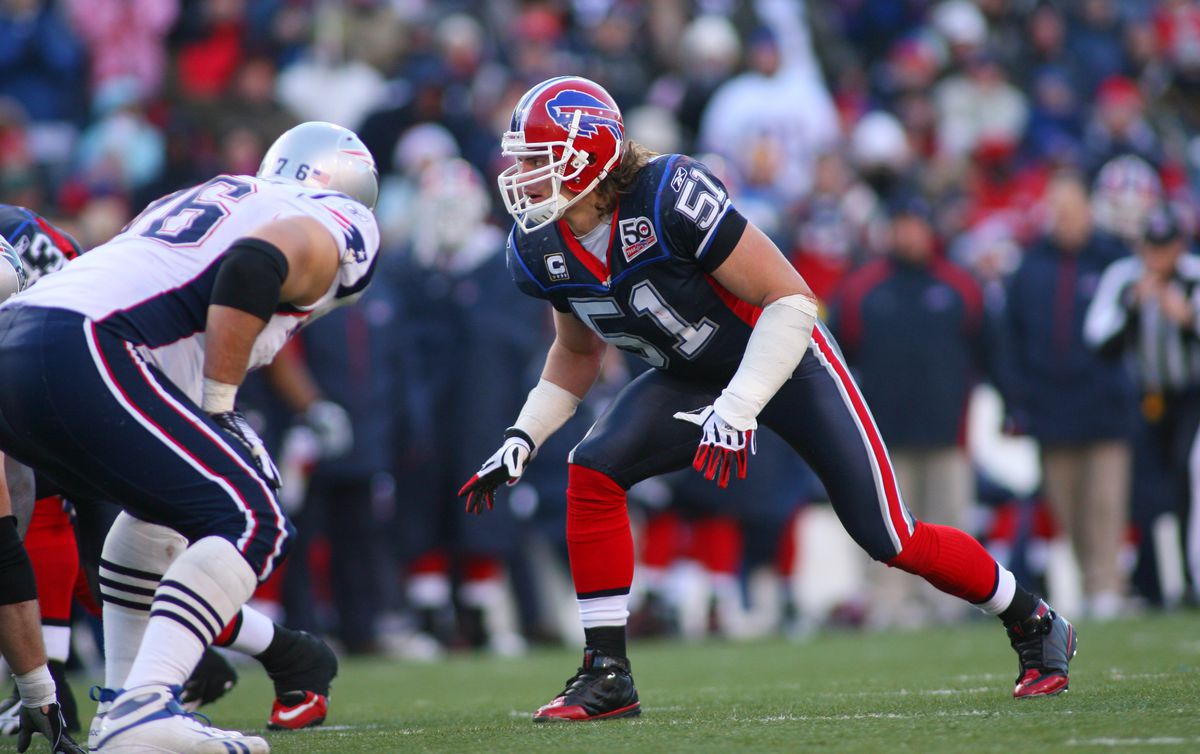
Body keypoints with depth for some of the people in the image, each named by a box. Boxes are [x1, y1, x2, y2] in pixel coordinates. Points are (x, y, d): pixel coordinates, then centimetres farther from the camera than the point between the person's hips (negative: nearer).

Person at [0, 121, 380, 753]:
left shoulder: (210, 199, 35)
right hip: (79, 352, -9)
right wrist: (219, 407, -6)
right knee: (249, 523, -8)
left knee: (166, 502, 29)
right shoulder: (333, 226, 10)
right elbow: (253, 266, -12)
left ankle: (122, 702, 24)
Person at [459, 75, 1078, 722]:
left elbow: (790, 298, -28)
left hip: (783, 363, -6)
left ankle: (1033, 623, 21)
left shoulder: (671, 198, -34)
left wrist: (736, 410, -33)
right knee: (593, 471, -20)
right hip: (688, 378, 6)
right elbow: (577, 351, 11)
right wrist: (523, 437, -1)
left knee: (889, 539, -4)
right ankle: (607, 676, -11)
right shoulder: (539, 252, -11)